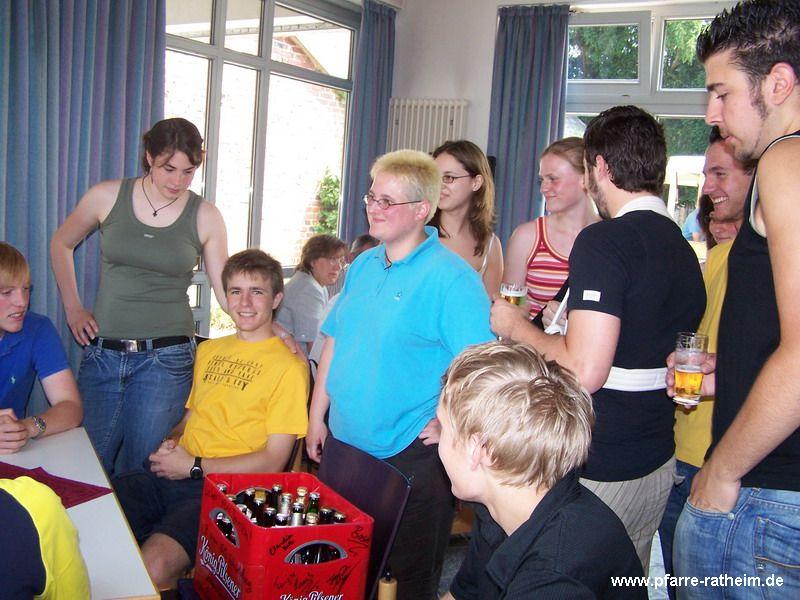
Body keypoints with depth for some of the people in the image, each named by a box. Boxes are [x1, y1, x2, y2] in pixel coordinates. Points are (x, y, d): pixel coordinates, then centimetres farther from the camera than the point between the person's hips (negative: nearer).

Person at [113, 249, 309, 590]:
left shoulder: (288, 367, -3)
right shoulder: (209, 350, 21)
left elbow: (273, 462, -7)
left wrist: (194, 467, -9)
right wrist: (171, 443, 5)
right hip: (170, 475, 6)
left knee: (153, 567, -31)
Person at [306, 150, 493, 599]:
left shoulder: (451, 277, -16)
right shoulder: (363, 266, 8)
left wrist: (447, 424, -17)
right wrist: (317, 416, 14)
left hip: (411, 456, -7)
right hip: (346, 446, 7)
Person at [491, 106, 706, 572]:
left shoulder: (605, 240, -19)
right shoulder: (683, 248, 8)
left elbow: (584, 371, -27)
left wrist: (516, 326, -10)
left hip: (597, 469, -8)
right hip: (658, 463, 9)